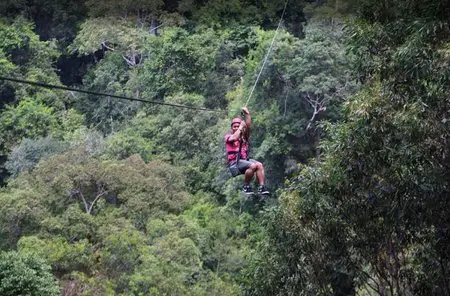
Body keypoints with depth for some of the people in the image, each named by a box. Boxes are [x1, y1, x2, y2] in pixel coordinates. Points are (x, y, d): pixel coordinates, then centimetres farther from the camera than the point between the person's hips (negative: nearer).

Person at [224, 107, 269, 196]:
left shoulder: (244, 136, 20)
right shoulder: (228, 136, 8)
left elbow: (248, 126, 6)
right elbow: (234, 138, -15)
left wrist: (247, 114, -3)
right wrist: (241, 127, -6)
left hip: (245, 160, 6)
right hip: (234, 162, -6)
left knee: (259, 165, -22)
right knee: (252, 166, -31)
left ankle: (262, 187, -26)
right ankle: (246, 186, -17)